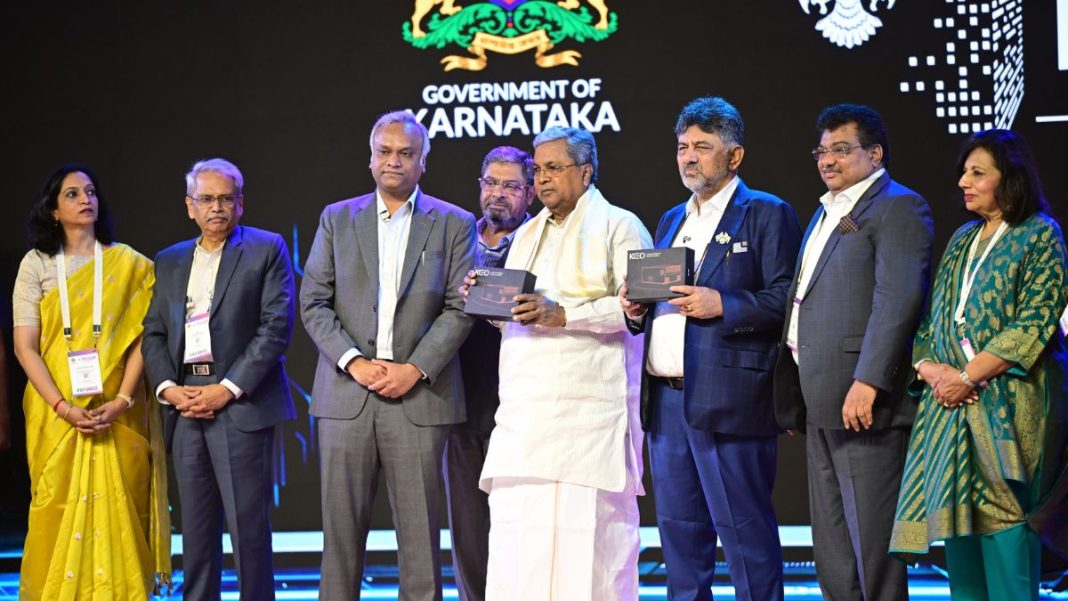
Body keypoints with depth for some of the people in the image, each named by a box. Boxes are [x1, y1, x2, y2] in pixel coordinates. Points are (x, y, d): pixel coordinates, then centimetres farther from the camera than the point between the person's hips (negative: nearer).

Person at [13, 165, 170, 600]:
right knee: (59, 515, -3)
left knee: (117, 514, -4)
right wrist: (63, 407, -12)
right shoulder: (36, 264, 5)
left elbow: (140, 338, 2)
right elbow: (24, 346, -1)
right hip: (56, 413, 0)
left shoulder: (128, 265, 7)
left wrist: (123, 401, -12)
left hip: (117, 414, 0)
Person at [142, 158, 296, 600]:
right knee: (196, 527, 6)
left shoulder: (266, 250, 4)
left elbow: (276, 327, -5)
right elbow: (154, 333, 15)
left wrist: (227, 389, -11)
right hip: (185, 406, 4)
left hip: (240, 403, -4)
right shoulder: (169, 261, 19)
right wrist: (170, 389, -3)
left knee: (247, 525, -6)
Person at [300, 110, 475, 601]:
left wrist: (415, 369, -10)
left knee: (420, 530, -2)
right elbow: (313, 302, 6)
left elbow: (460, 308, 1)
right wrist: (353, 362, -7)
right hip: (346, 393, 2)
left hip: (419, 393, -1)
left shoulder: (454, 224, 8)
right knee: (341, 526, 1)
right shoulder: (337, 219, 13)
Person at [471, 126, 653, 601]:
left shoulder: (618, 227, 2)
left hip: (588, 414, -6)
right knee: (515, 535, -1)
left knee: (586, 533, -8)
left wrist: (561, 314, -19)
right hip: (526, 412, 6)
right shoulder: (526, 235, 24)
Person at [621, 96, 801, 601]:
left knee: (744, 530, -6)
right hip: (666, 399, 8)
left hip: (727, 401, -7)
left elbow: (785, 300, -11)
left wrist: (722, 305, -21)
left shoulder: (767, 215, -1)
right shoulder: (671, 221, 22)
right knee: (678, 528, 11)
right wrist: (637, 310, 5)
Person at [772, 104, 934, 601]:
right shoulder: (826, 214, 23)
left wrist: (868, 381, -25)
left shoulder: (898, 207, -7)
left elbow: (898, 299, -18)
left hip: (862, 398, -10)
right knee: (831, 549, 12)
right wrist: (795, 397, 17)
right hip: (821, 403, 10)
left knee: (872, 537, -7)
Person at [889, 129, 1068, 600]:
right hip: (949, 405, 7)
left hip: (1007, 406, -7)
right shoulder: (962, 241, 19)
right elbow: (933, 318, 17)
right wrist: (932, 369, -4)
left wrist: (967, 376, -14)